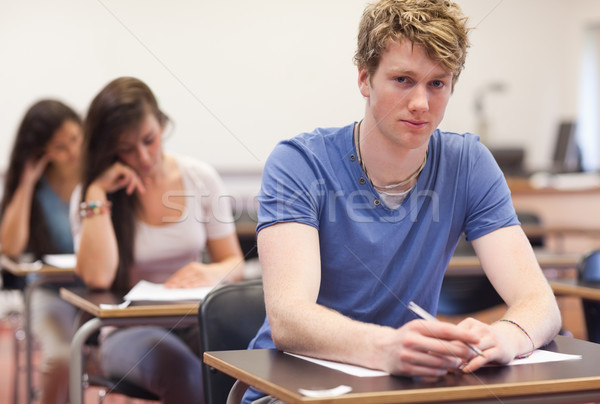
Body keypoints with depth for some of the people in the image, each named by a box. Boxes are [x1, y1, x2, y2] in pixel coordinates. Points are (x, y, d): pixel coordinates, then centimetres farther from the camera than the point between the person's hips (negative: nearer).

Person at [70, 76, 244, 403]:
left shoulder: (201, 178, 5)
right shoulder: (91, 196, 1)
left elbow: (234, 264, 10)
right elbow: (98, 277, -17)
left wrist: (212, 273, -14)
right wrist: (98, 194, -15)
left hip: (196, 324, 2)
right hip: (129, 331, -1)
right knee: (178, 365, -38)